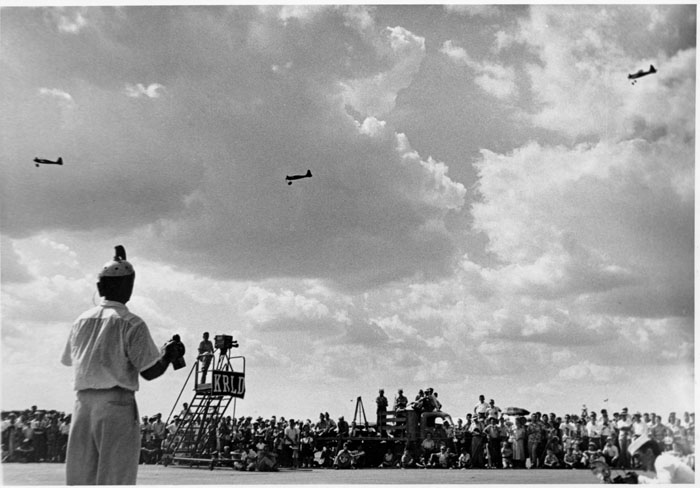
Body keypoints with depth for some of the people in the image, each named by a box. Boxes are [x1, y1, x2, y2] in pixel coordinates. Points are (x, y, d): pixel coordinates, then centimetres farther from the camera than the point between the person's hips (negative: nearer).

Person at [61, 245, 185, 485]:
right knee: (115, 476, 0)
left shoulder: (81, 321, 9)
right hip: (117, 402, -5)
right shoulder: (131, 323, -7)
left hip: (83, 402, 5)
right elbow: (149, 372, -10)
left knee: (80, 475, 11)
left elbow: (69, 360, 17)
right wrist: (168, 356, 9)